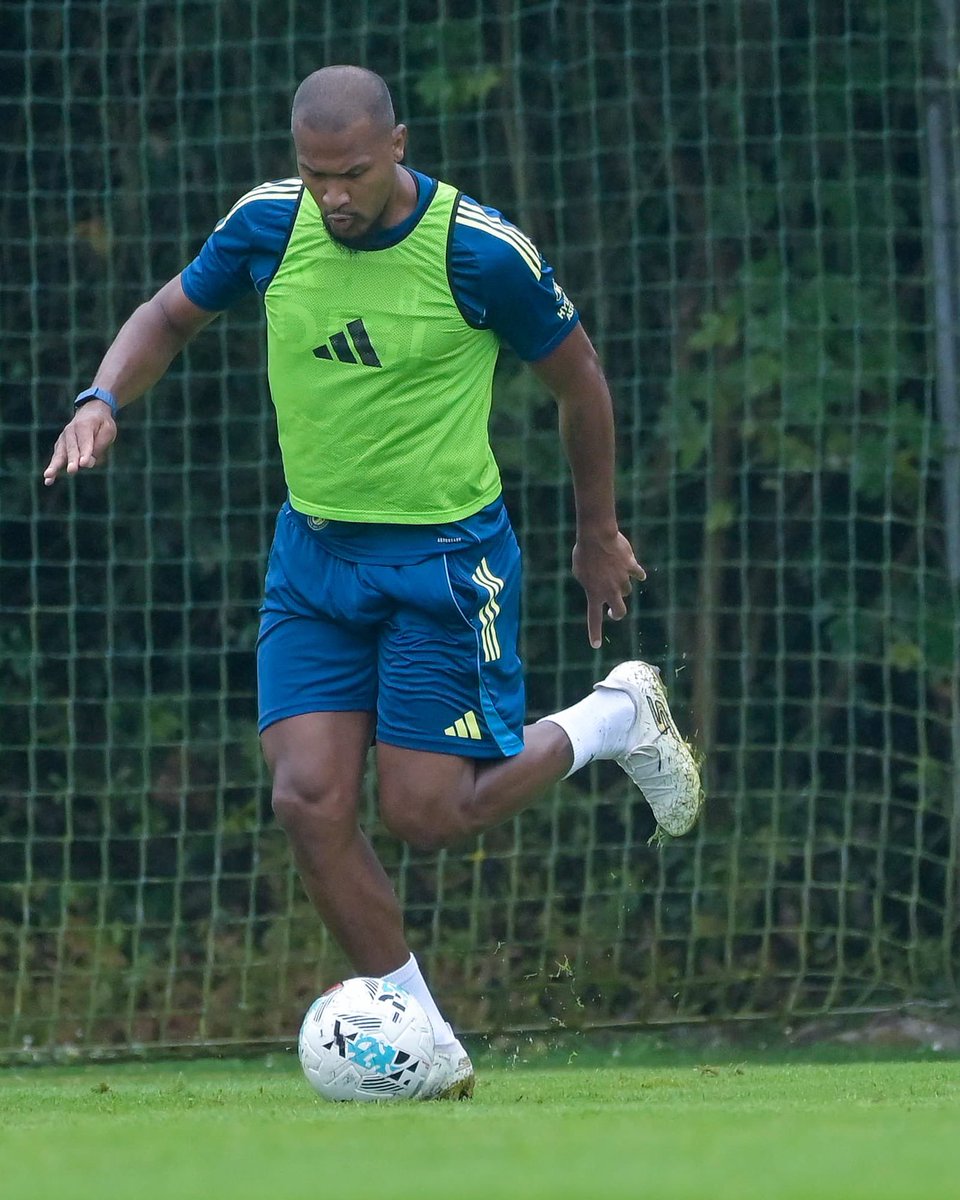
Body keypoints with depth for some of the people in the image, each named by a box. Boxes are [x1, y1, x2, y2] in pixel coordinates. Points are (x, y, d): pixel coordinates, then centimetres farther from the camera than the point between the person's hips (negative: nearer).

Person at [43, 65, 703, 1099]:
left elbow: (578, 381, 0)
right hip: (312, 551, 4)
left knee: (423, 815, -6)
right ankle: (429, 1051, 3)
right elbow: (170, 315, 13)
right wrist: (103, 401, -8)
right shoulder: (268, 223, -6)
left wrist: (599, 535, 11)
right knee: (309, 800, -10)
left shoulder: (482, 252, -17)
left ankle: (619, 717, 22)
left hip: (444, 556, -4)